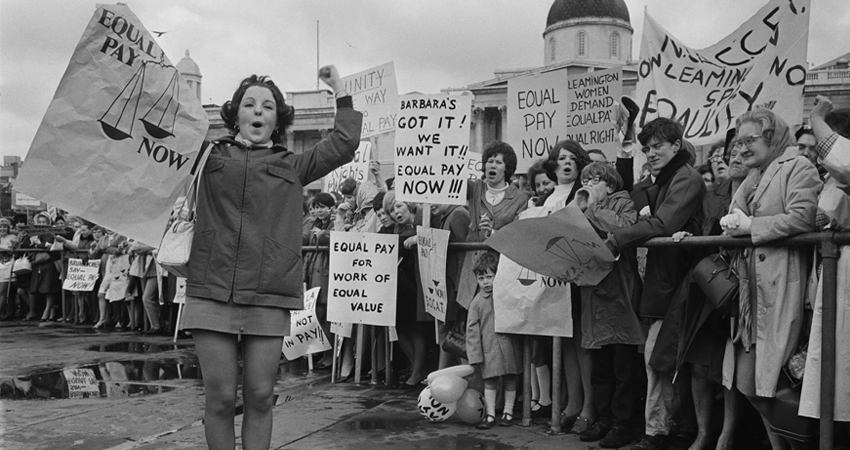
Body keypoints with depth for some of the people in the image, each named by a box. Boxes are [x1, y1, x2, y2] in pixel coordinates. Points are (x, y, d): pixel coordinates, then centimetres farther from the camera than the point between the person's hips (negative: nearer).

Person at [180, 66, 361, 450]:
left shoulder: (291, 166, 16)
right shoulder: (210, 157, 15)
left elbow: (343, 146, 13)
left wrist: (340, 92, 16)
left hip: (268, 298, 1)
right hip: (211, 292, -1)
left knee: (260, 397, 4)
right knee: (220, 397, 0)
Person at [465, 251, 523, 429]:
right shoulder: (477, 302, -2)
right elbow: (472, 329, -1)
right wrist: (475, 354, -6)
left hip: (510, 345, 2)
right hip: (489, 348, -1)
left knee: (510, 380, 10)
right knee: (490, 382, 3)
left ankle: (508, 412, 23)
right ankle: (490, 414, 12)